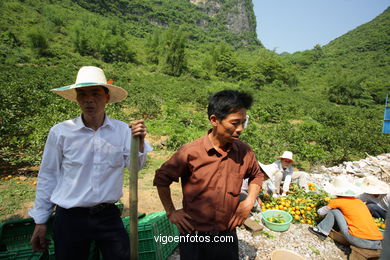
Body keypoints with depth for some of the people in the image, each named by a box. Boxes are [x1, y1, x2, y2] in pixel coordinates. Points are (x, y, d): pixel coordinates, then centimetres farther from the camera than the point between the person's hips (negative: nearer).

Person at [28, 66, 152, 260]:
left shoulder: (123, 130, -6)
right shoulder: (60, 132, -9)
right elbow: (47, 177, 1)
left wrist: (139, 142, -24)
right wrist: (40, 221, 7)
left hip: (109, 215, 1)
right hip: (70, 218, 0)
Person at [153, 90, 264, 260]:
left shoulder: (244, 152, -8)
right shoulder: (190, 152, -19)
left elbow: (257, 175, 12)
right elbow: (161, 179, -5)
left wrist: (249, 202, -1)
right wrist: (171, 212, -4)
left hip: (228, 235, 3)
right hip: (194, 236, -3)